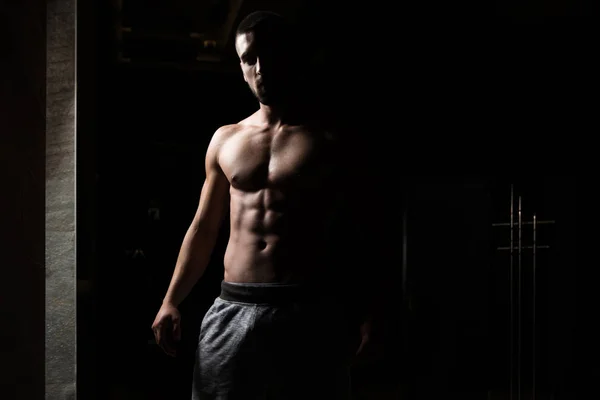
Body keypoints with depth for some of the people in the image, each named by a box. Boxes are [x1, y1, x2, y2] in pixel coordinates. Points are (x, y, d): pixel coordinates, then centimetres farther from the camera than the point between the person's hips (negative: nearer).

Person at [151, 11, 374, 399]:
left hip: (309, 310, -3)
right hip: (233, 309, 3)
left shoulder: (330, 141, 3)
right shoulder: (225, 140, 13)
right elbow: (203, 229, 17)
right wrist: (171, 302, 9)